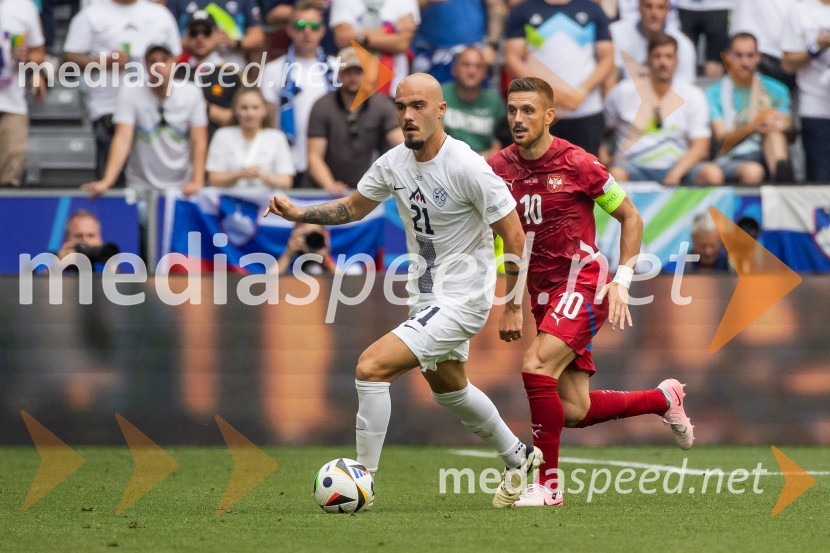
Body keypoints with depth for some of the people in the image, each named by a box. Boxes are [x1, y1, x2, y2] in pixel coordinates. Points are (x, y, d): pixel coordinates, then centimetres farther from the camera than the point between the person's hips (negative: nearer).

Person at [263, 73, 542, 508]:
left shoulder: (467, 168, -23)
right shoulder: (394, 163, -3)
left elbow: (514, 235, -17)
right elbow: (353, 207, 14)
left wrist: (513, 306, -14)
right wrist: (299, 214, -1)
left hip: (461, 300, -9)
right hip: (425, 293, 9)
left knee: (372, 366, -20)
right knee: (448, 389, 27)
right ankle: (518, 459, 50)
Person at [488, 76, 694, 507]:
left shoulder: (576, 164, -10)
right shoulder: (499, 168, 2)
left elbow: (631, 217, 0)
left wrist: (622, 282, -6)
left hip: (581, 282, -6)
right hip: (543, 293, 6)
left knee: (536, 366, -26)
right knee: (575, 410, 3)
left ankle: (547, 483, -16)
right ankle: (664, 399, 30)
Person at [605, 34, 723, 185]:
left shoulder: (693, 96, 5)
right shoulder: (624, 92, 4)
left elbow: (700, 147, -2)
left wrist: (676, 173, -18)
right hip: (634, 166, -2)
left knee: (713, 173, -28)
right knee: (617, 173, -37)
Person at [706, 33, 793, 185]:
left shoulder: (775, 90, 14)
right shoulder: (715, 93, 5)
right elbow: (723, 139, -7)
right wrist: (753, 126, -26)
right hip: (731, 159, -3)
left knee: (773, 128, -30)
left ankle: (783, 175, -46)